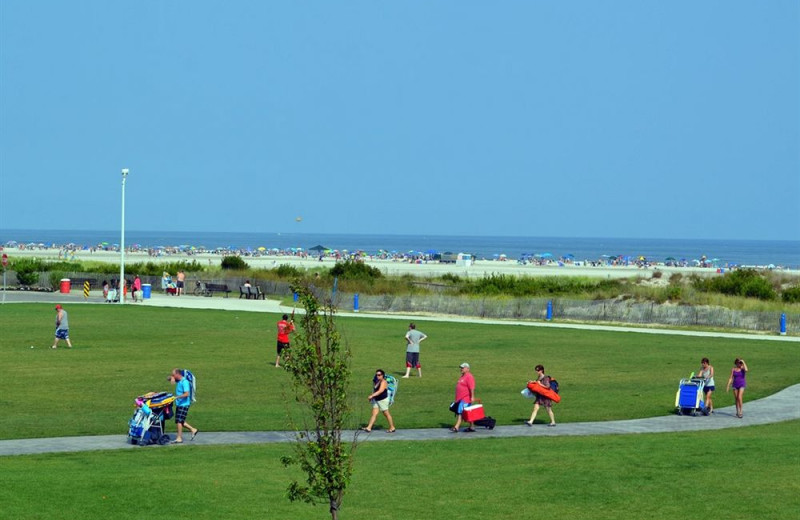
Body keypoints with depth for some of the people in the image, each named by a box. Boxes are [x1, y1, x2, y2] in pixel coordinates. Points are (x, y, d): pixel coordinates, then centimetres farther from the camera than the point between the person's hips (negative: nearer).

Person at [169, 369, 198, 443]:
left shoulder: (184, 382, -18)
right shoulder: (178, 381, 9)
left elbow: (187, 394, -25)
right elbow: (168, 379, 21)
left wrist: (177, 397, -28)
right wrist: (171, 378, -3)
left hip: (184, 404, -10)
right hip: (179, 404, 10)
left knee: (179, 421, -10)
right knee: (179, 421, 12)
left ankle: (179, 438, -4)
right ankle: (193, 430, 23)